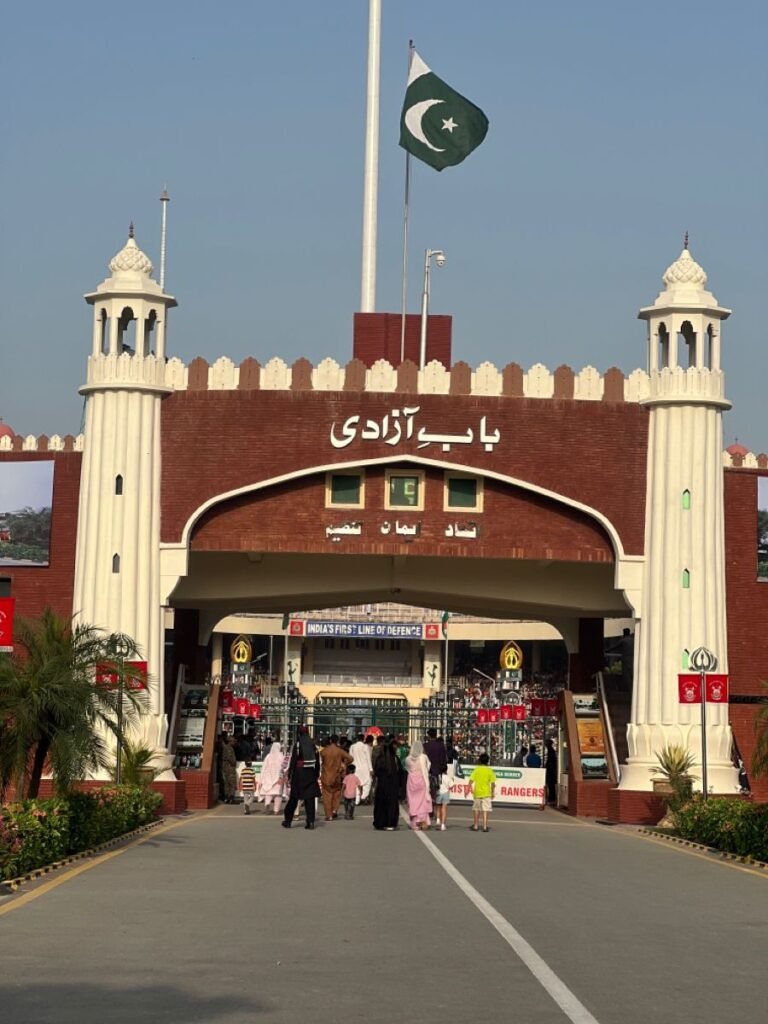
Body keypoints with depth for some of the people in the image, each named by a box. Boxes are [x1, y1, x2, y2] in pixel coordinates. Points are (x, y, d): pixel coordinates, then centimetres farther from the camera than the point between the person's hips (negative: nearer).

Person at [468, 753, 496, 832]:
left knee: (476, 809, 14)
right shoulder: (490, 770, -3)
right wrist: (493, 792, 3)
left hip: (477, 792, 2)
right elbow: (493, 783, -7)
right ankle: (485, 826, -4)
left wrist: (470, 789, 2)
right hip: (486, 793, -2)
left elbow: (471, 781, -7)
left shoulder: (476, 770, 0)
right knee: (485, 810, 0)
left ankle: (475, 826, 19)